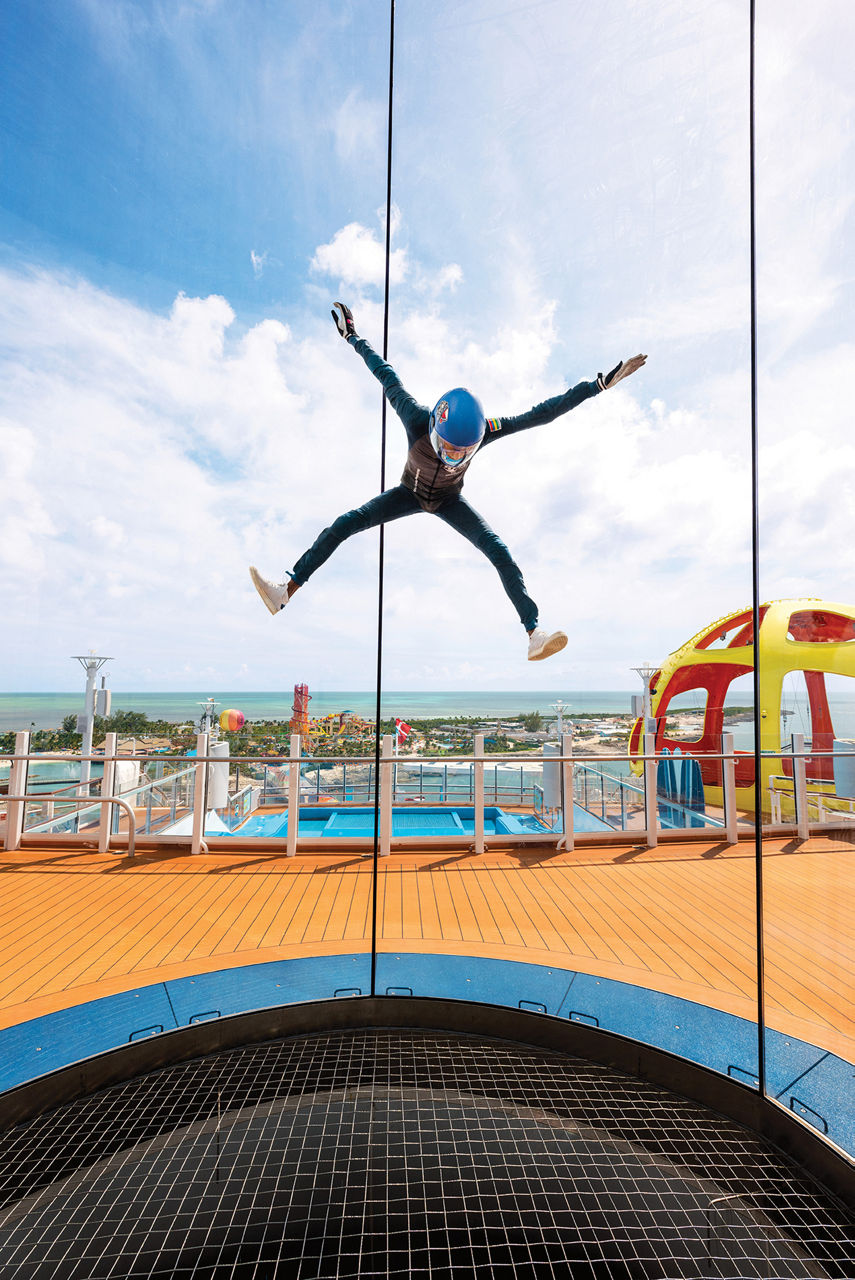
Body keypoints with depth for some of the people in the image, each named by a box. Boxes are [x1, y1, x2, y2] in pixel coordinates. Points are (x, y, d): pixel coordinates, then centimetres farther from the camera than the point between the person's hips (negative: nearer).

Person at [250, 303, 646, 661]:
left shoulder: (484, 430, -31)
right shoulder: (417, 421, -33)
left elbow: (542, 413, -27)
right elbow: (388, 378, -16)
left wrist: (601, 384, -24)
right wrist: (354, 339, -1)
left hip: (449, 500, 0)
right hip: (410, 492, 0)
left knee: (500, 553, -20)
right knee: (345, 523, -16)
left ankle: (534, 633, -20)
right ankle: (286, 592, -13)